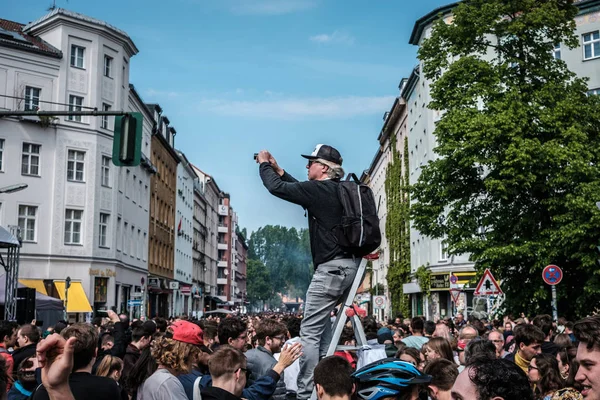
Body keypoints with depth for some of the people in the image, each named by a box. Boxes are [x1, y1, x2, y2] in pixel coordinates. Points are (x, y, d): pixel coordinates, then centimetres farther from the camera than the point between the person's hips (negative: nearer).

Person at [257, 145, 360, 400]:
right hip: (348, 264, 10)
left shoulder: (319, 190, -12)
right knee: (322, 324, 22)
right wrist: (279, 170, 30)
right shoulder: (336, 190, 15)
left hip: (332, 267, -10)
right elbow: (300, 189, 29)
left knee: (309, 332, -6)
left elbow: (276, 188, -8)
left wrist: (265, 164, 9)